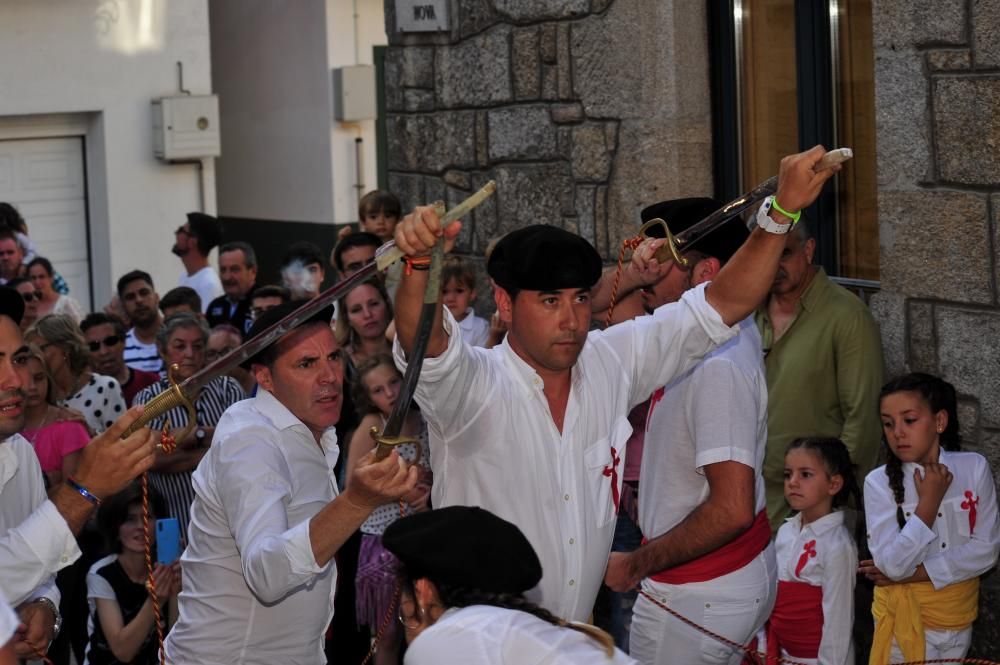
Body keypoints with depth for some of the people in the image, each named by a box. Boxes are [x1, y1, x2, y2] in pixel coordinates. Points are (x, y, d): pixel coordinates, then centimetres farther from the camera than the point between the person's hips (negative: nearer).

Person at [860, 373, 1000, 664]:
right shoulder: (879, 482, -14)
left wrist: (917, 573, -16)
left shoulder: (974, 467, -8)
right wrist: (929, 502, -22)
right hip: (904, 618, -2)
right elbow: (893, 566, -20)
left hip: (958, 618, 2)